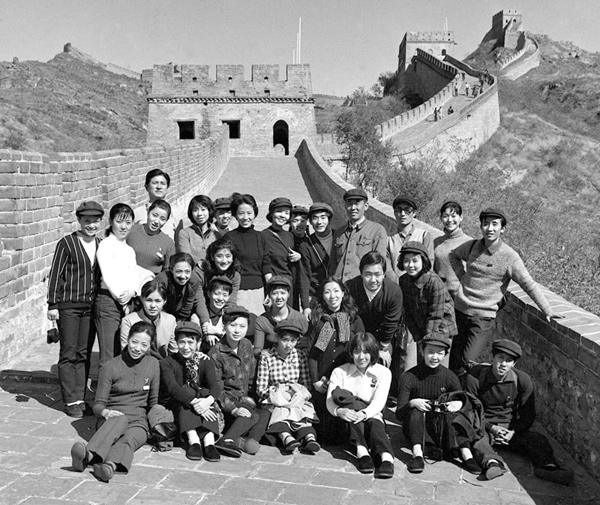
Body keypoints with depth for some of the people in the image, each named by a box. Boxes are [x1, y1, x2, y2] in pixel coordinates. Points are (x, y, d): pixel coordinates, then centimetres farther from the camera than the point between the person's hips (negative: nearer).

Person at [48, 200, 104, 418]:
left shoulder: (101, 245, 8)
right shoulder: (67, 243, -6)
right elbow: (55, 275, -5)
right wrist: (53, 305, -8)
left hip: (91, 306, 4)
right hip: (68, 306, -4)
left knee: (84, 354, 8)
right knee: (69, 353, 1)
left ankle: (80, 398, 17)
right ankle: (70, 401, 8)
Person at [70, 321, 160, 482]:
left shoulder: (153, 364, 9)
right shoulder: (111, 367, 1)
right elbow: (98, 404, 1)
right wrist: (105, 412, -20)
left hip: (138, 420, 2)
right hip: (112, 418, -2)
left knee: (129, 439, -34)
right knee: (120, 419, -38)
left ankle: (110, 465, -64)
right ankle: (88, 455, -62)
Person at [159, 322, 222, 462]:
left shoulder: (205, 361, 4)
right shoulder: (167, 363, -2)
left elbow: (215, 386, -14)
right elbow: (172, 387, -22)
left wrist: (209, 400, -39)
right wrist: (194, 402, -39)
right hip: (174, 407, -2)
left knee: (205, 394, -28)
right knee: (187, 392, -30)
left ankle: (209, 441, -42)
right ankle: (193, 440, -44)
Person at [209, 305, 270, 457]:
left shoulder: (246, 345, 6)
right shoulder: (216, 353, -13)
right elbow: (216, 389, -14)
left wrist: (250, 396, 3)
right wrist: (233, 409, -24)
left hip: (246, 397, 6)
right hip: (228, 398, -6)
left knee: (267, 412, -20)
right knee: (252, 415, -29)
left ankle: (251, 440, -33)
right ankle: (227, 440, -34)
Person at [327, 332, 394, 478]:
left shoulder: (383, 372, 3)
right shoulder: (340, 372, 4)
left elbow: (379, 402, -13)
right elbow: (330, 401, -8)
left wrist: (364, 414, -35)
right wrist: (339, 411, -34)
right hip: (345, 424, 0)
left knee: (374, 422, -36)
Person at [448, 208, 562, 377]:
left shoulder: (510, 257, -12)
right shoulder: (472, 246, 0)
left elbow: (529, 285, -7)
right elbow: (454, 255, 21)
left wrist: (547, 311, -9)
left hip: (484, 317, -4)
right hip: (460, 310, 4)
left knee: (467, 363, -14)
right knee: (454, 361, 16)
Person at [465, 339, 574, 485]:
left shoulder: (522, 380, -4)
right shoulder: (474, 378, -11)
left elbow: (528, 415, 3)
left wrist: (513, 432, -14)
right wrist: (492, 428, -17)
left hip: (512, 428, 2)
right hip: (483, 426, -2)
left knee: (538, 440, -26)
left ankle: (548, 467, -53)